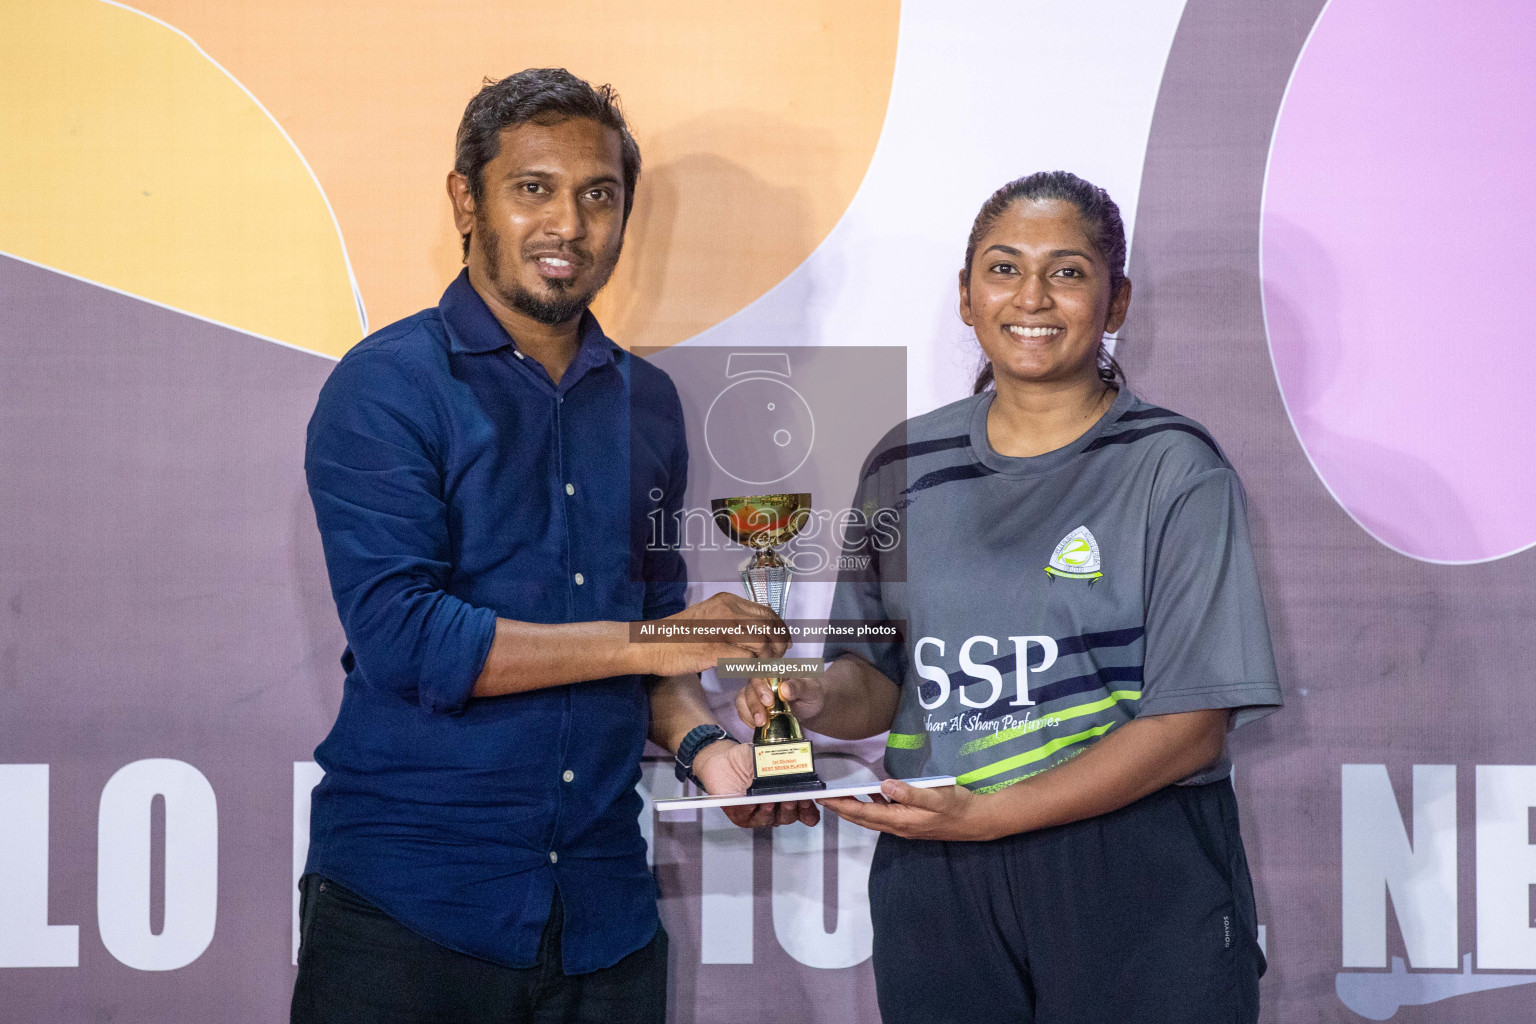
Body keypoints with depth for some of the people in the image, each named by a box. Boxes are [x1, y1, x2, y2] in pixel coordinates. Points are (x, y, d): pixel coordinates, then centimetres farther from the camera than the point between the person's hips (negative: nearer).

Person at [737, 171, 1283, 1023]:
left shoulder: (1173, 470, -5)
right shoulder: (907, 464, 8)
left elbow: (1192, 724, -11)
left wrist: (987, 815, -19)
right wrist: (820, 700, -10)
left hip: (1135, 887, -3)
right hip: (935, 891, 4)